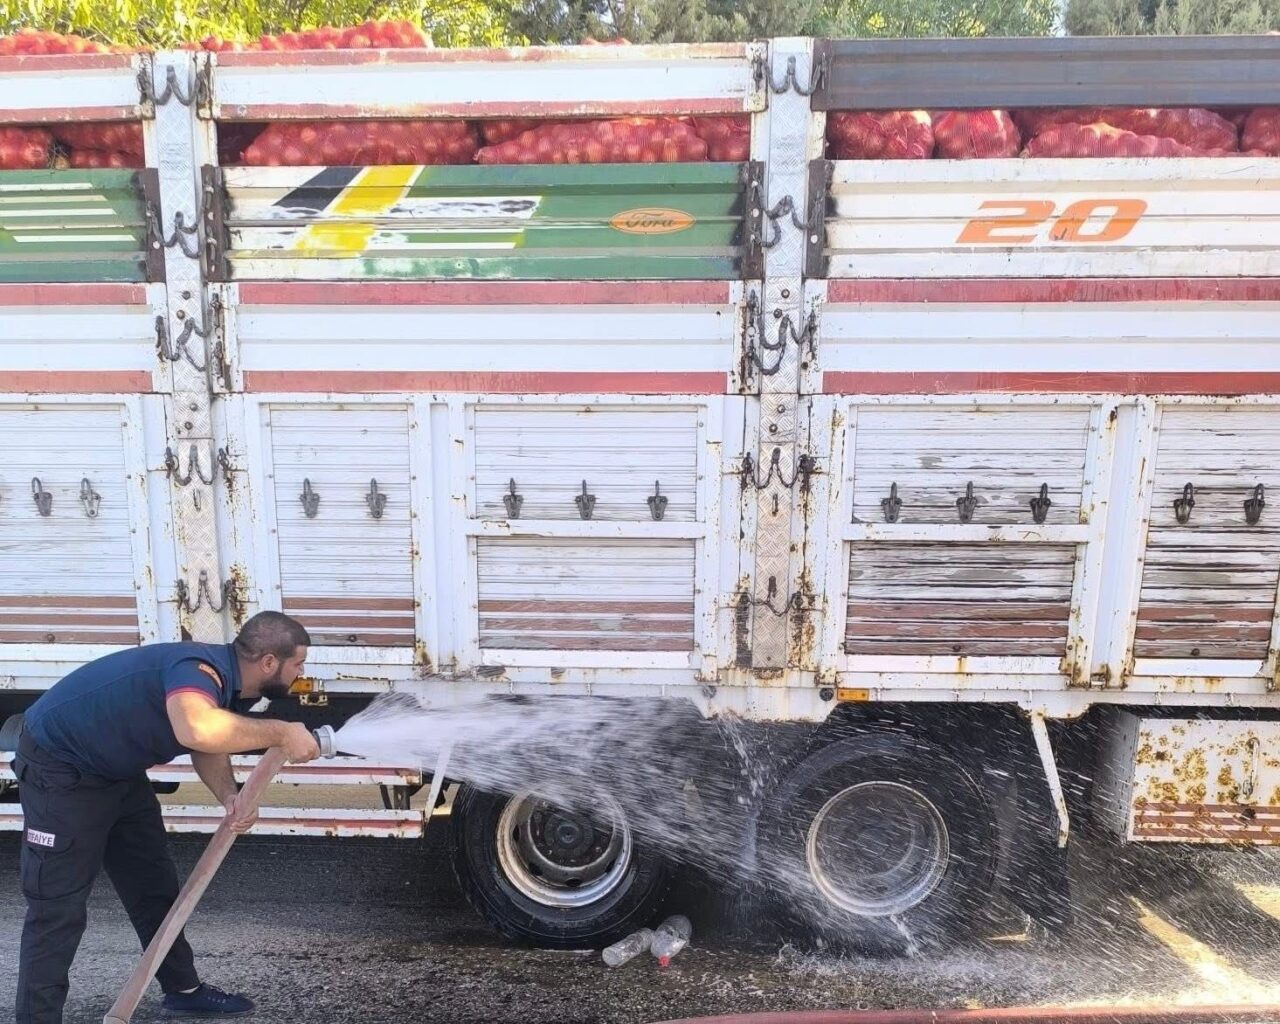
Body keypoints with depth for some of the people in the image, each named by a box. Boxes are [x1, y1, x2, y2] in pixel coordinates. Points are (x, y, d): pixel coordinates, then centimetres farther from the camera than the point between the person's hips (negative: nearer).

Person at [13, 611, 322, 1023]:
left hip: (118, 770, 10)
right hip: (59, 768, -9)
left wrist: (230, 797, -12)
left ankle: (183, 990, 29)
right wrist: (280, 733, -44)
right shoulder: (201, 669, -34)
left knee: (155, 886, 16)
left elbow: (210, 746, 8)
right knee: (58, 908, -6)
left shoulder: (228, 681, -5)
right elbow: (199, 729, -57)